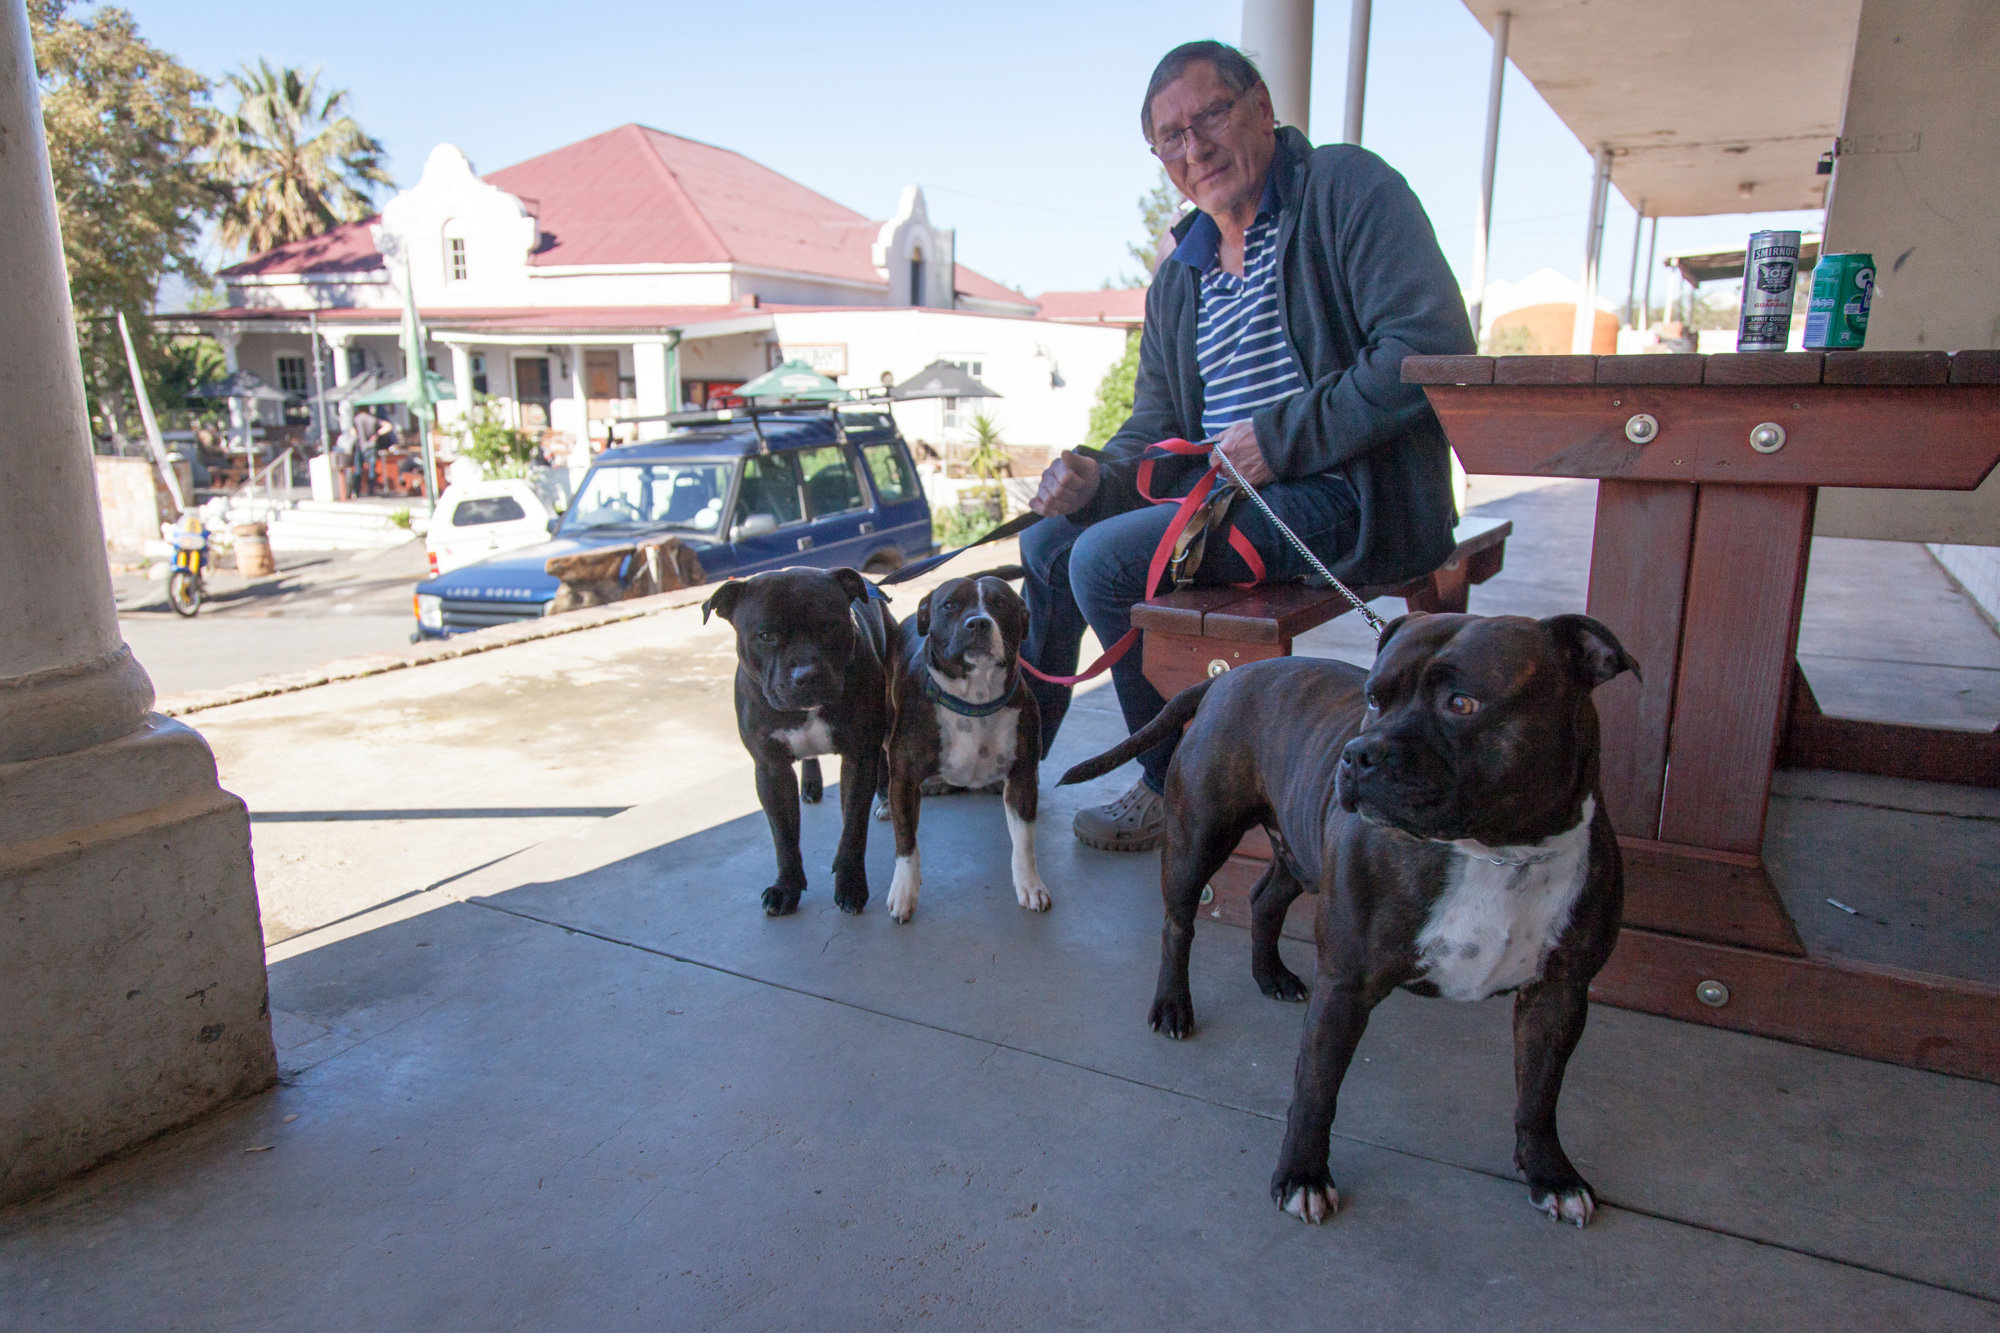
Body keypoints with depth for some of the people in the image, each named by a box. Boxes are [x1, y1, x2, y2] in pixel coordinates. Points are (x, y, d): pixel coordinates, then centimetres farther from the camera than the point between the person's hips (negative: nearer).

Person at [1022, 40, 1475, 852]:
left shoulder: (1345, 187, -6)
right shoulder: (1179, 275, 17)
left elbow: (1434, 350, -18)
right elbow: (1156, 429, 17)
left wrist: (1282, 437, -19)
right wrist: (1097, 476, -5)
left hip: (1349, 494, -8)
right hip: (1220, 489, 9)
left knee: (1106, 559, -23)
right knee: (1049, 540, 8)